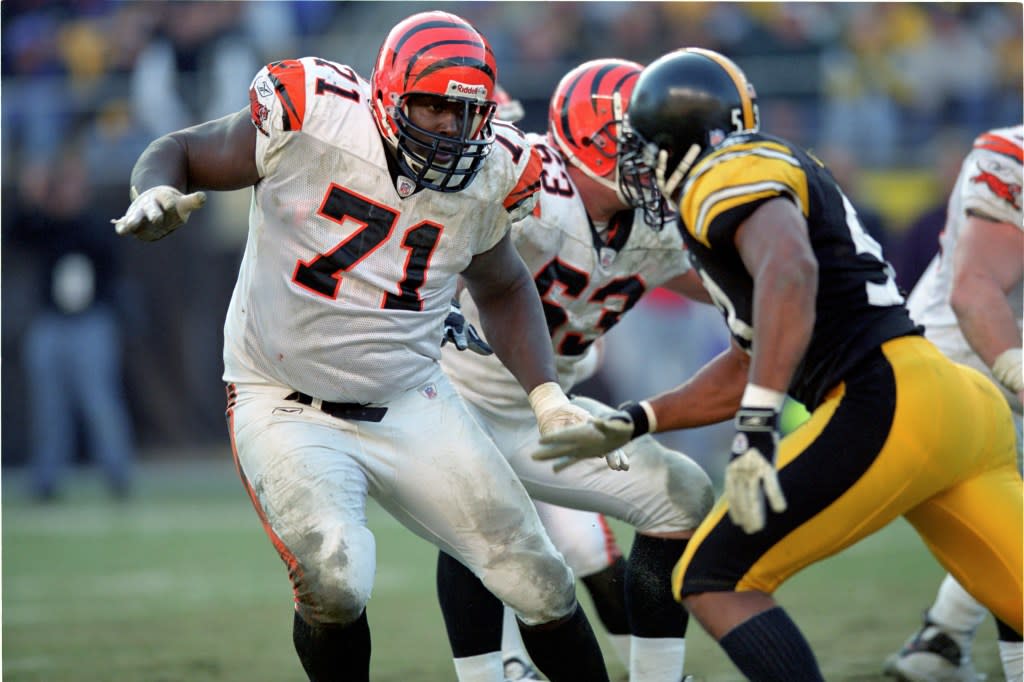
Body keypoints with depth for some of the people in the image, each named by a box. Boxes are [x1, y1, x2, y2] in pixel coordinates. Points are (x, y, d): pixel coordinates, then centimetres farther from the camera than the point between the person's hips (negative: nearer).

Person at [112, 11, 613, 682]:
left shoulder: (486, 176, -2)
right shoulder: (310, 121, -15)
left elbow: (503, 289, 18)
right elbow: (182, 153, -2)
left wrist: (547, 395, 6)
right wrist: (157, 195, -25)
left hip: (412, 404, 4)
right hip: (288, 407, -4)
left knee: (542, 585, 2)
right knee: (335, 582, -28)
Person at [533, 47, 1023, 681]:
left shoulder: (730, 172, -3)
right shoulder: (778, 178, 27)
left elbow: (789, 272, -26)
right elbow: (753, 365, 35)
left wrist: (757, 430, -32)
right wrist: (633, 422, 33)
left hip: (892, 405, -9)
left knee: (716, 582, -2)